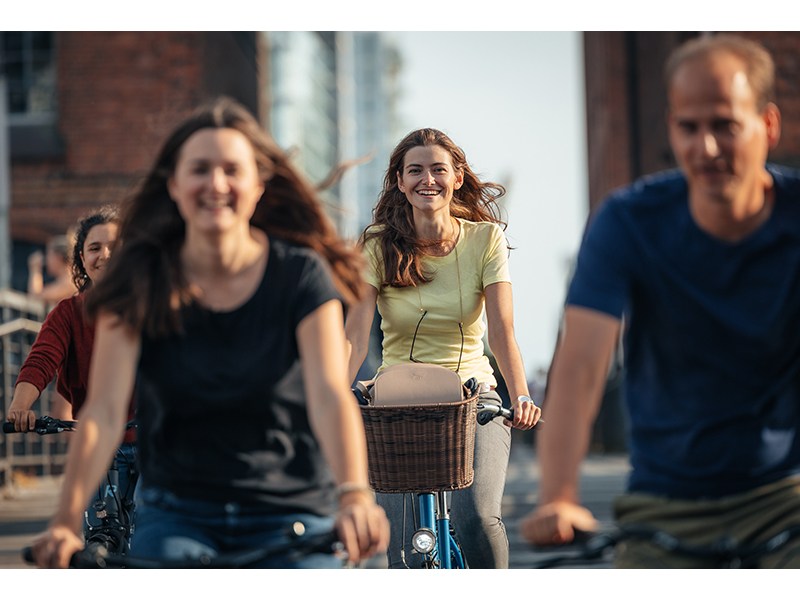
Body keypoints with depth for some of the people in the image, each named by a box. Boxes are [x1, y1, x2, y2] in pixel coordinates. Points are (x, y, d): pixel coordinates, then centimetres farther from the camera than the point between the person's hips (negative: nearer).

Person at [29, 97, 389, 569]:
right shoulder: (141, 281, -6)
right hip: (176, 514, 0)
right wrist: (66, 521, -31)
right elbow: (104, 410, -15)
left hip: (292, 515, 0)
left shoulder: (301, 276, -8)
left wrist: (355, 496, -41)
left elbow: (329, 396, -22)